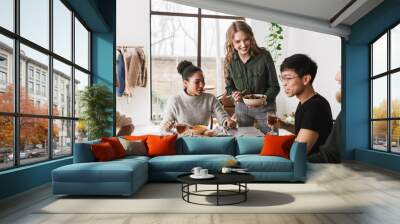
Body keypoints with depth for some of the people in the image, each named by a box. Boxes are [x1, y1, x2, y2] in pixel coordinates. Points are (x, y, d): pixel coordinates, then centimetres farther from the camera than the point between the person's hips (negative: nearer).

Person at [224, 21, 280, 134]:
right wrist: (234, 93, -16)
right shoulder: (230, 60, -8)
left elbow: (274, 86, -11)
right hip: (241, 107, 3)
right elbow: (229, 87, 5)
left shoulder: (264, 56, -17)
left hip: (265, 107, -2)